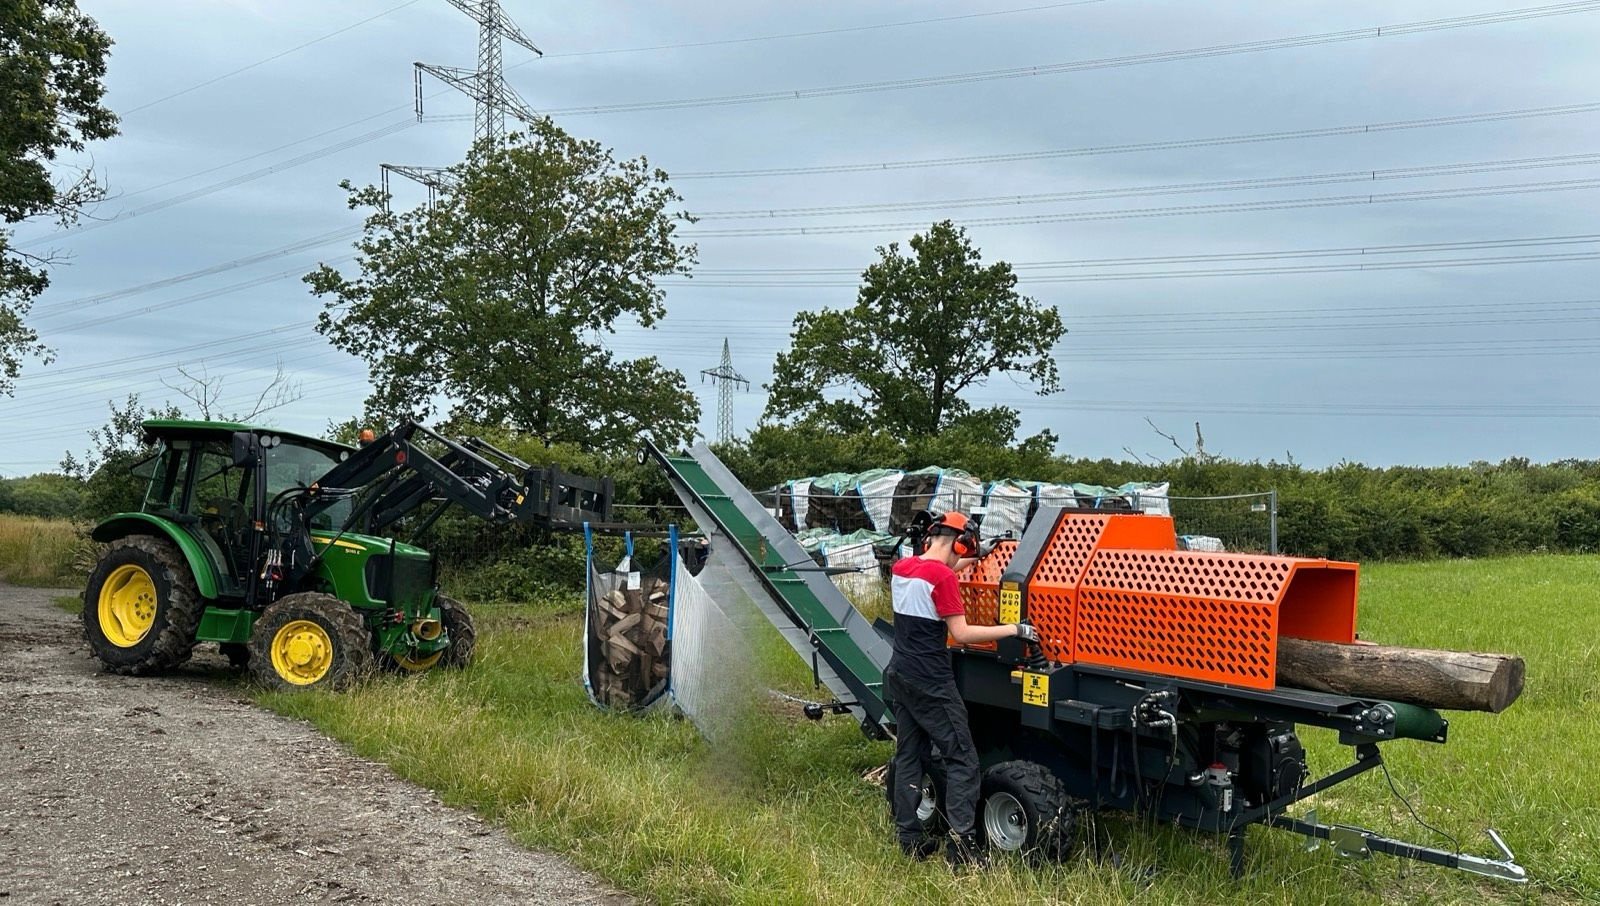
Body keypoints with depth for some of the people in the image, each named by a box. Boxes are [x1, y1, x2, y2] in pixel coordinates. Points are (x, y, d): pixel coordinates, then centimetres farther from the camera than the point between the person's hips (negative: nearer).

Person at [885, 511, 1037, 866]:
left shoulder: (901, 567, 7)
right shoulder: (943, 577, -17)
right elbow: (961, 634, -18)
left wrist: (956, 567, 32)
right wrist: (1014, 629, -13)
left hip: (900, 676, 8)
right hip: (931, 683, -8)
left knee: (908, 757, 13)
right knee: (962, 759, -2)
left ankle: (910, 839, 17)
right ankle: (961, 843, -7)